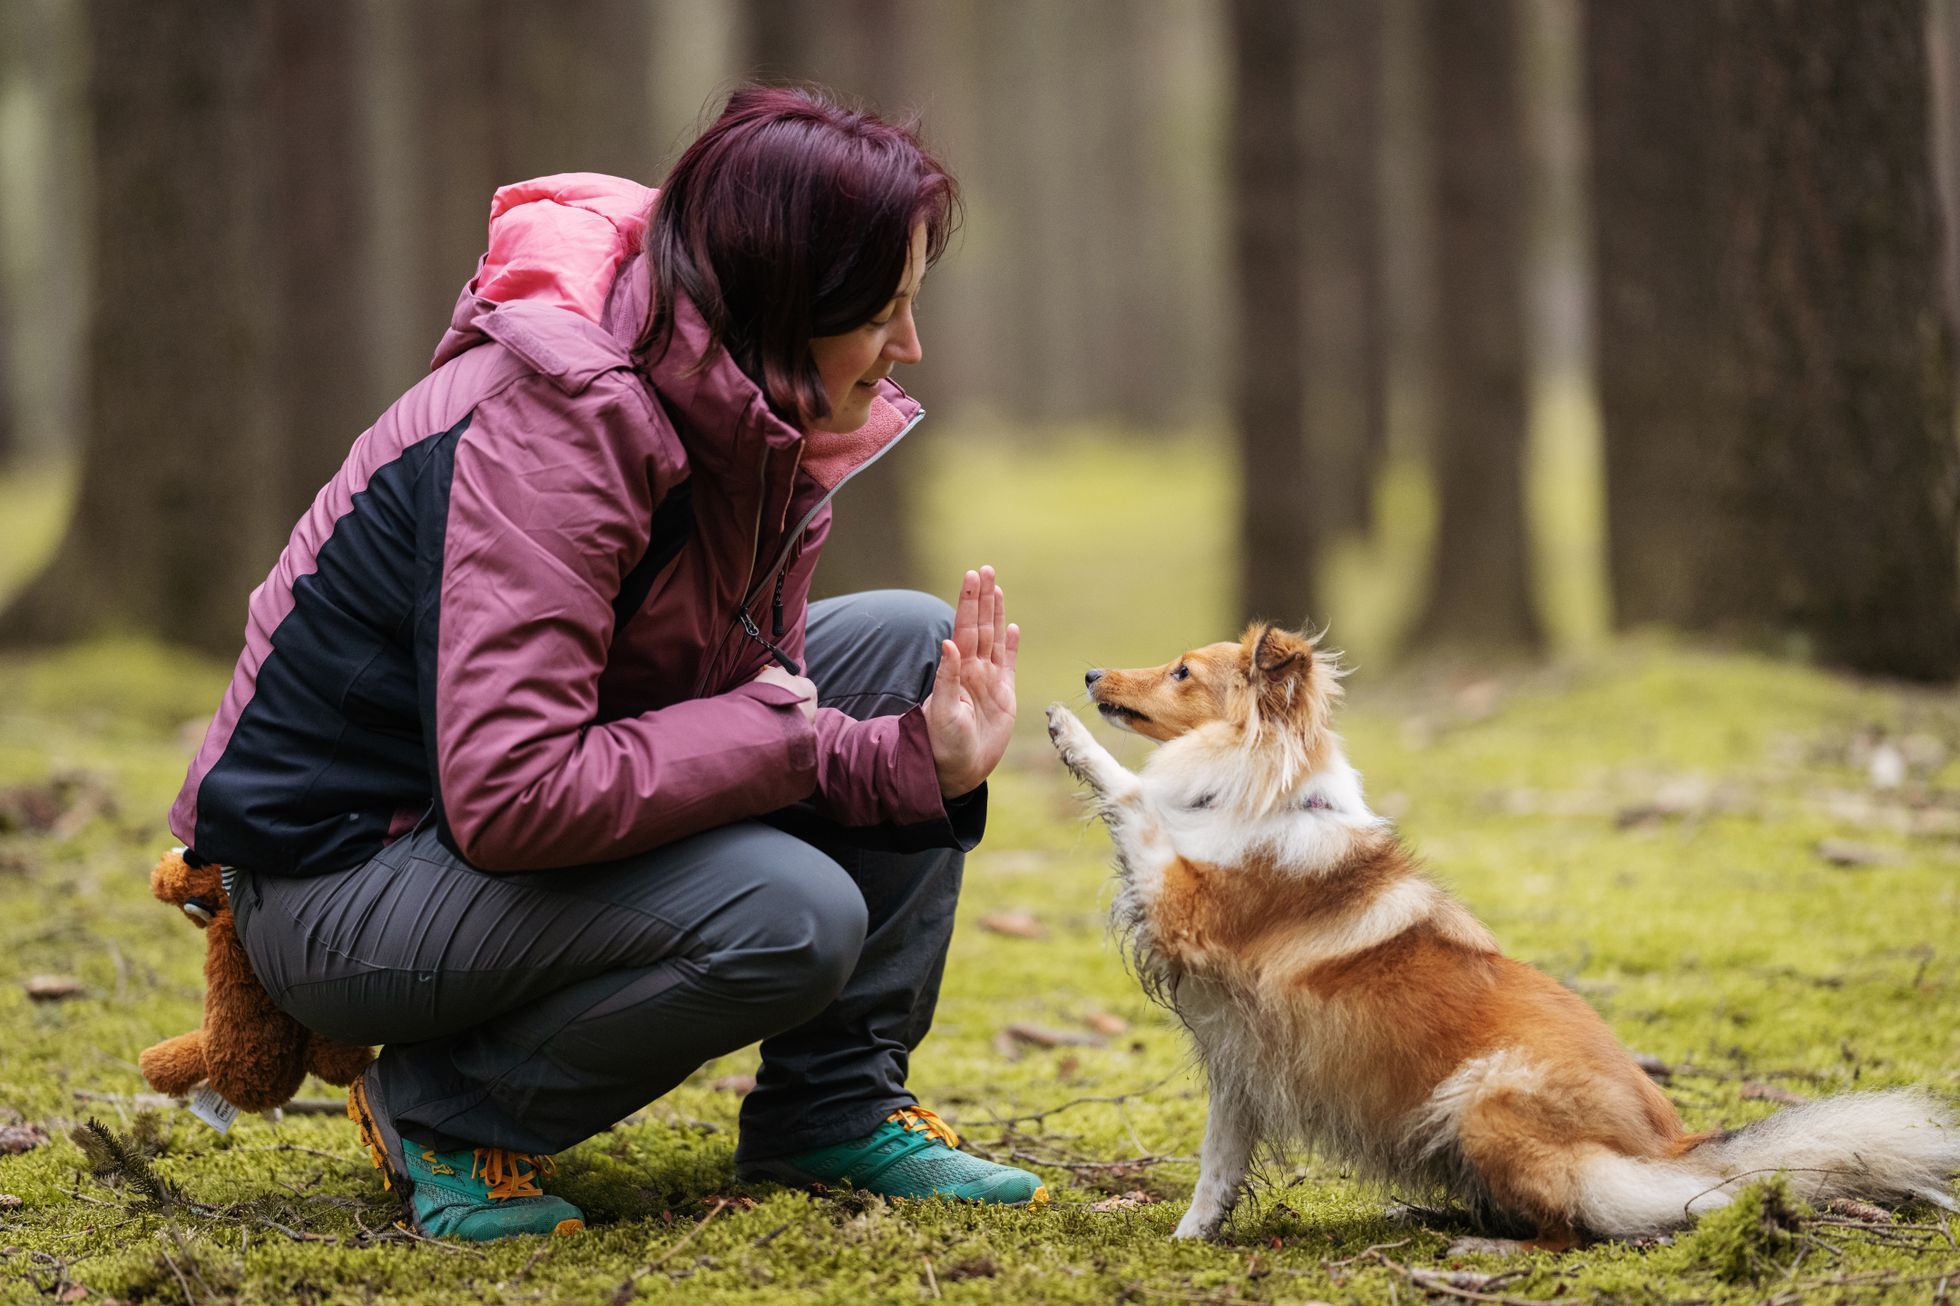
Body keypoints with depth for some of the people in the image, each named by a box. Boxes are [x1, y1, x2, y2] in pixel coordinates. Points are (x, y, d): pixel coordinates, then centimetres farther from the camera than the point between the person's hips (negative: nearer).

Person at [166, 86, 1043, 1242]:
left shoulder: (746, 420, 1)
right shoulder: (551, 425, -28)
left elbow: (757, 707, 4)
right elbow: (509, 797, -35)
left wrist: (915, 759, -15)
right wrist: (775, 736, -24)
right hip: (337, 873, -9)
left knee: (907, 646, 2)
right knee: (790, 916, -30)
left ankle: (834, 1105, 7)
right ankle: (449, 1108, -6)